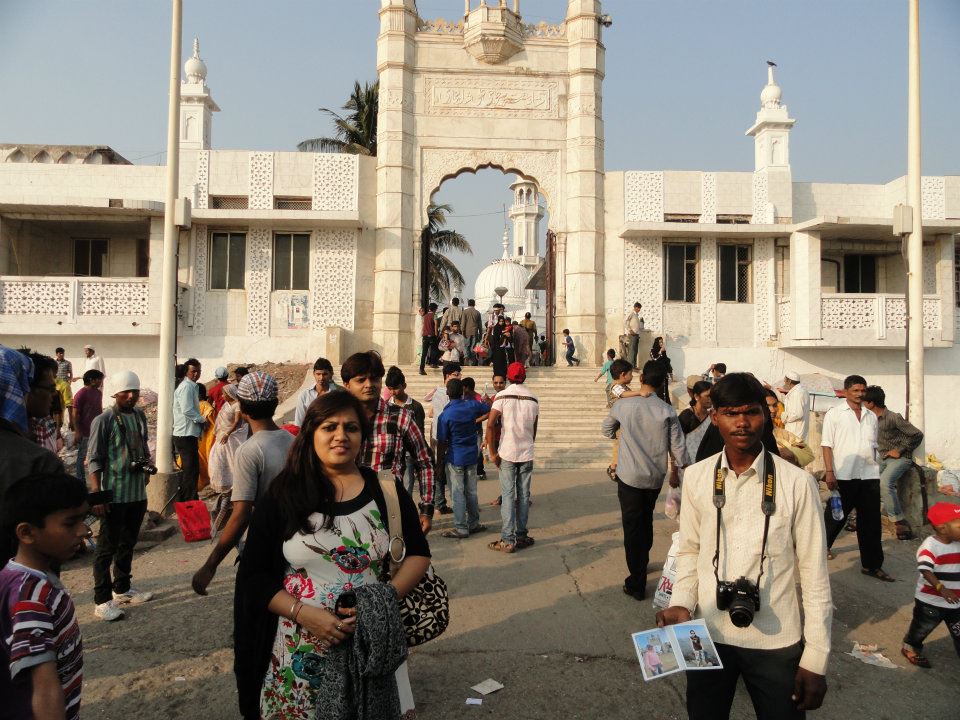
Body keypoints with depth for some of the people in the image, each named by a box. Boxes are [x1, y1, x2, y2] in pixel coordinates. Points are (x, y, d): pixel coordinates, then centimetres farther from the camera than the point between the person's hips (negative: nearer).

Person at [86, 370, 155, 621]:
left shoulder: (140, 415, 7)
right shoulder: (103, 420, -13)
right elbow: (94, 461, -14)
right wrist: (97, 495, -18)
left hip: (138, 493, 7)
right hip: (114, 495, -7)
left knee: (128, 544, 19)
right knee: (107, 548, 4)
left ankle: (122, 588, 34)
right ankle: (102, 600, 13)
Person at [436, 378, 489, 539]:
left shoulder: (445, 415, -17)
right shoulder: (473, 405, -6)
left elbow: (441, 442, -10)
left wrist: (440, 456, 8)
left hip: (455, 458, -5)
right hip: (472, 456, 5)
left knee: (458, 494, 3)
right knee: (471, 491, 16)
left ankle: (461, 528, 8)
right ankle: (473, 523, 26)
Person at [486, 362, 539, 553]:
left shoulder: (502, 396, -7)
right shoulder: (533, 398, 3)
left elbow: (490, 424, -15)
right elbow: (534, 430, 11)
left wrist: (493, 453, -8)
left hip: (507, 453, -3)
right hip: (527, 454, 3)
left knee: (508, 496, 1)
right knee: (524, 495, 11)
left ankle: (508, 540, 1)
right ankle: (521, 536, 18)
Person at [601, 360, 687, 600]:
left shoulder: (623, 405, -9)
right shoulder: (667, 411, -7)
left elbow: (606, 431, 8)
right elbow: (678, 446, -4)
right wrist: (676, 472, 14)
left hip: (630, 476, -3)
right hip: (655, 477, 3)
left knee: (632, 527, 4)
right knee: (646, 522, 23)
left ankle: (637, 584, 8)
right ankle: (642, 564, 42)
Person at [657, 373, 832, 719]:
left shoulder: (796, 483, -10)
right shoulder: (695, 477, -3)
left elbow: (814, 573, -6)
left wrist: (815, 660, -4)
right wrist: (681, 603, -8)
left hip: (777, 642, -2)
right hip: (708, 636, 2)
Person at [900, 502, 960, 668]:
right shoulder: (930, 546, -26)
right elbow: (925, 570, -37)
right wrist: (941, 588, -44)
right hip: (930, 602, -5)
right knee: (922, 627, 15)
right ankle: (910, 648, 38)